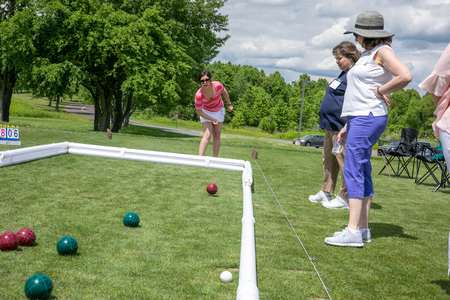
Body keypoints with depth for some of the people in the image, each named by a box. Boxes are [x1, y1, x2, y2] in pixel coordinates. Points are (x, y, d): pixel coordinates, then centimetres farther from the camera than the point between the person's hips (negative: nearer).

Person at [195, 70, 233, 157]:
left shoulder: (217, 85, -29)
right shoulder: (198, 95, -33)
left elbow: (224, 93, -3)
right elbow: (199, 111, -18)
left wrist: (229, 104, 10)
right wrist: (212, 119, -20)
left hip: (219, 111, 3)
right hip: (206, 112, -3)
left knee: (217, 135, 3)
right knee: (207, 135, -17)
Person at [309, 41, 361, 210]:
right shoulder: (344, 74, 18)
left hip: (341, 126, -11)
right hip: (331, 126, 11)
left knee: (343, 160, -4)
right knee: (328, 159, 15)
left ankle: (344, 198, 2)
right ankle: (326, 193, 25)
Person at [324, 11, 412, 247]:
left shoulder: (382, 51, -7)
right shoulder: (367, 55, 21)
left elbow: (405, 76, -23)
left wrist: (380, 91, -11)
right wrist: (348, 125, 21)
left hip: (368, 119, -10)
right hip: (359, 119, 10)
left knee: (353, 170, -14)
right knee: (361, 173, 9)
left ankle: (353, 232, -15)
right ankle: (363, 229, 13)